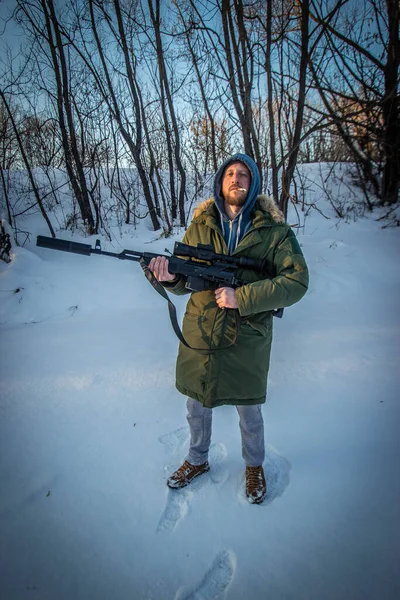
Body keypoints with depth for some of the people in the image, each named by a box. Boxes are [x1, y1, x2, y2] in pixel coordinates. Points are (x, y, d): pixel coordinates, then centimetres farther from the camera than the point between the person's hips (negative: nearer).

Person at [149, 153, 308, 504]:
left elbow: (297, 281, -15)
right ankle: (198, 461, 48)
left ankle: (254, 467, 46)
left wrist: (241, 297, -24)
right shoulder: (200, 225, 1)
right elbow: (185, 282, 2)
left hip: (247, 340, -2)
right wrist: (170, 275, -23)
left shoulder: (273, 229, -8)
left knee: (249, 413, 17)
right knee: (197, 407, 21)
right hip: (199, 336, 3)